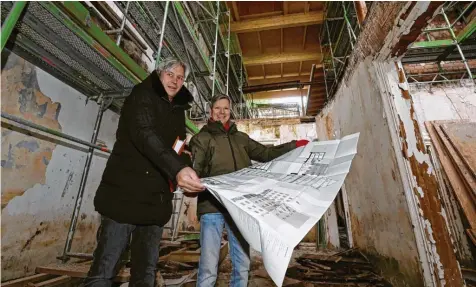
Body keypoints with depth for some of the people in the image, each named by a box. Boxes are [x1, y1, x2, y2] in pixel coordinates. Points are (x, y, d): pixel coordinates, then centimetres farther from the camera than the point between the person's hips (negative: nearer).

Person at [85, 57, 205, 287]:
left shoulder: (178, 110, 17)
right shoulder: (142, 95, -2)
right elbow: (143, 134, -23)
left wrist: (185, 172, 4)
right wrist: (177, 169, -38)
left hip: (156, 198, 6)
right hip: (126, 193, -5)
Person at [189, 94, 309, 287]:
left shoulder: (241, 138, 20)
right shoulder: (202, 138, 8)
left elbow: (265, 153, 19)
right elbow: (193, 170, -5)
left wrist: (295, 145, 12)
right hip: (212, 206, -3)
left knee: (242, 266, 12)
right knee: (208, 268, -2)